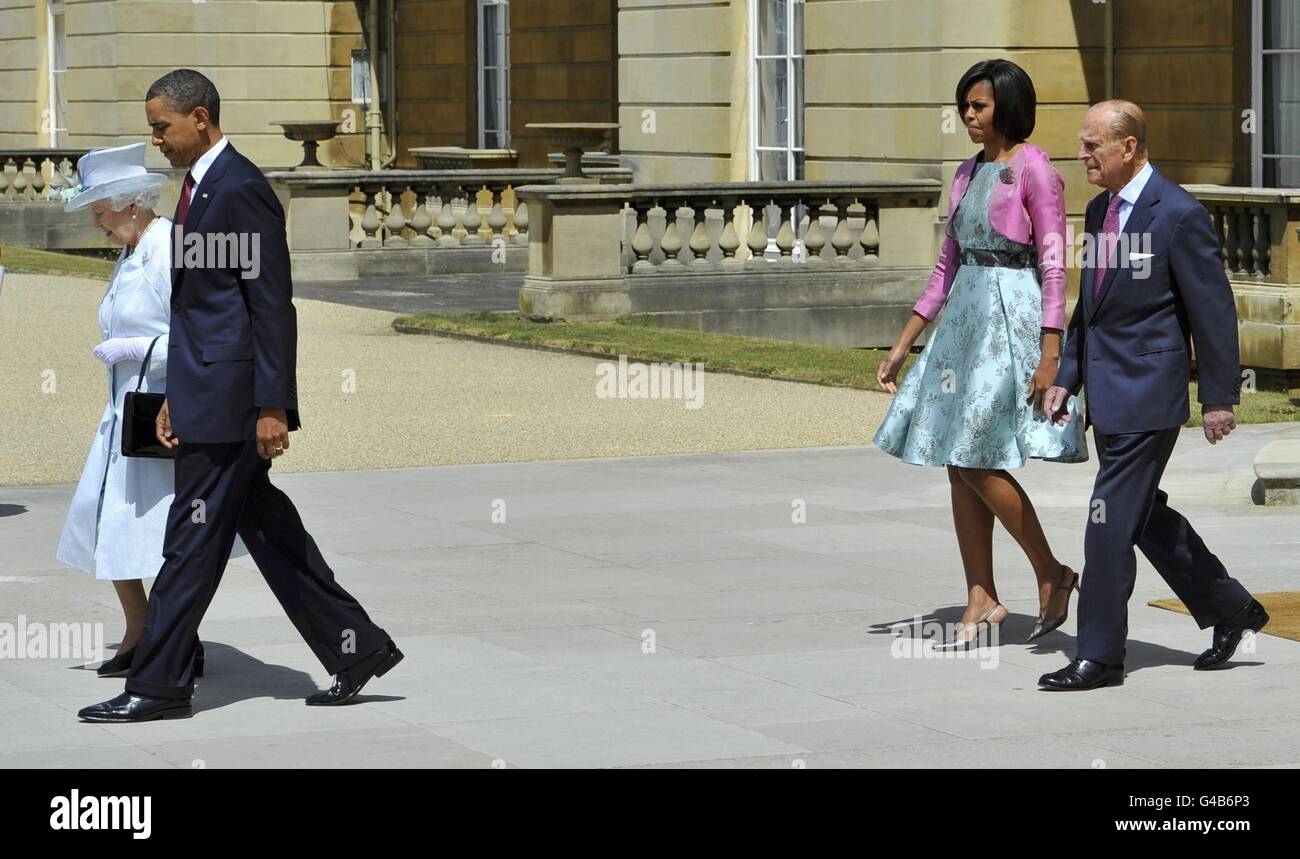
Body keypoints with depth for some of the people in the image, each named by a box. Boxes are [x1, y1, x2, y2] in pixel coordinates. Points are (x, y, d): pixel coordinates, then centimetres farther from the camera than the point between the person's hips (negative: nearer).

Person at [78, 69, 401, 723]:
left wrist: (272, 407, -20)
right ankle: (357, 647, 18)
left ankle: (158, 686, 1)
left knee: (192, 540, -5)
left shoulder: (241, 189, -14)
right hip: (206, 395, 10)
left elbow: (273, 305, -17)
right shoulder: (199, 187, 16)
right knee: (267, 528, 12)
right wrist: (175, 396, 19)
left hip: (231, 398, -10)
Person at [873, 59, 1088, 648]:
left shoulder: (1034, 169, -9)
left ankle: (1051, 573, 4)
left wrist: (1050, 355, -20)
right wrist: (901, 346, 15)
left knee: (977, 458, -12)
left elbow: (1054, 265, -14)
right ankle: (981, 599, 11)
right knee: (958, 462, 5)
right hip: (966, 314, 8)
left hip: (1013, 316, -8)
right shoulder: (969, 172, 14)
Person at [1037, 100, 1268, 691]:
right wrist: (1066, 377, 13)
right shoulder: (1100, 210, 11)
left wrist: (1219, 398, -9)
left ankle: (1099, 655, 0)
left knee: (1112, 520, -7)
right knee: (1145, 515, 16)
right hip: (1107, 393, 9)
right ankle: (1229, 609, 30)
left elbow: (1213, 310, -11)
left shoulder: (1180, 216, -14)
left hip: (1147, 394, -9)